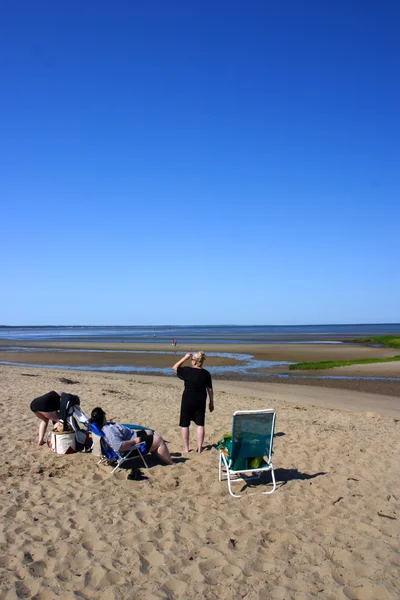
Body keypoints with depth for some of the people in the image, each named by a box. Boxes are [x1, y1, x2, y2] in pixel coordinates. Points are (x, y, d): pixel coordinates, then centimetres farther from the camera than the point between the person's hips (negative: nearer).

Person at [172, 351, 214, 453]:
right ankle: (199, 448, 13)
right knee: (200, 424, 11)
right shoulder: (206, 373, -3)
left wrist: (185, 358, -1)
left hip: (188, 400, -3)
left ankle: (186, 448, 14)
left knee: (184, 424, 9)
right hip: (201, 401, 3)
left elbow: (175, 367, 0)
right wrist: (211, 402, 12)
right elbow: (210, 389, 2)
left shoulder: (188, 371, -14)